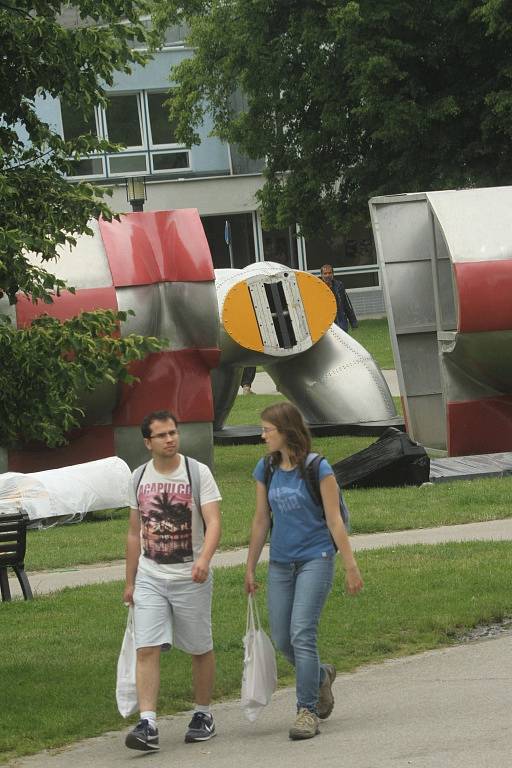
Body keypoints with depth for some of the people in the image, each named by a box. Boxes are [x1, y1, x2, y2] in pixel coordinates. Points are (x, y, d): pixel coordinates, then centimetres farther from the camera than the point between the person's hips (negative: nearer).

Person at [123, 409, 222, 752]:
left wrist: (204, 558, -33)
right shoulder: (140, 477, 7)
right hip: (149, 578, 3)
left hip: (190, 577, -2)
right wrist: (130, 581, 16)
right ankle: (148, 724, -16)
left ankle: (203, 715, 25)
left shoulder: (198, 473, -5)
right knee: (147, 649, -11)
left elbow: (213, 522, -15)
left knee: (200, 649, 9)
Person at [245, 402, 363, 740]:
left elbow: (334, 520, -9)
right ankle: (321, 676, 35)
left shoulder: (317, 469, -11)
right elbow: (261, 521, 13)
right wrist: (250, 567, 16)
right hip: (281, 563, 6)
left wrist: (351, 566, -8)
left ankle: (307, 710, -8)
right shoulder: (265, 470, 5)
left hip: (315, 559, -6)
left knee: (302, 633, -14)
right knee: (282, 639, 6)